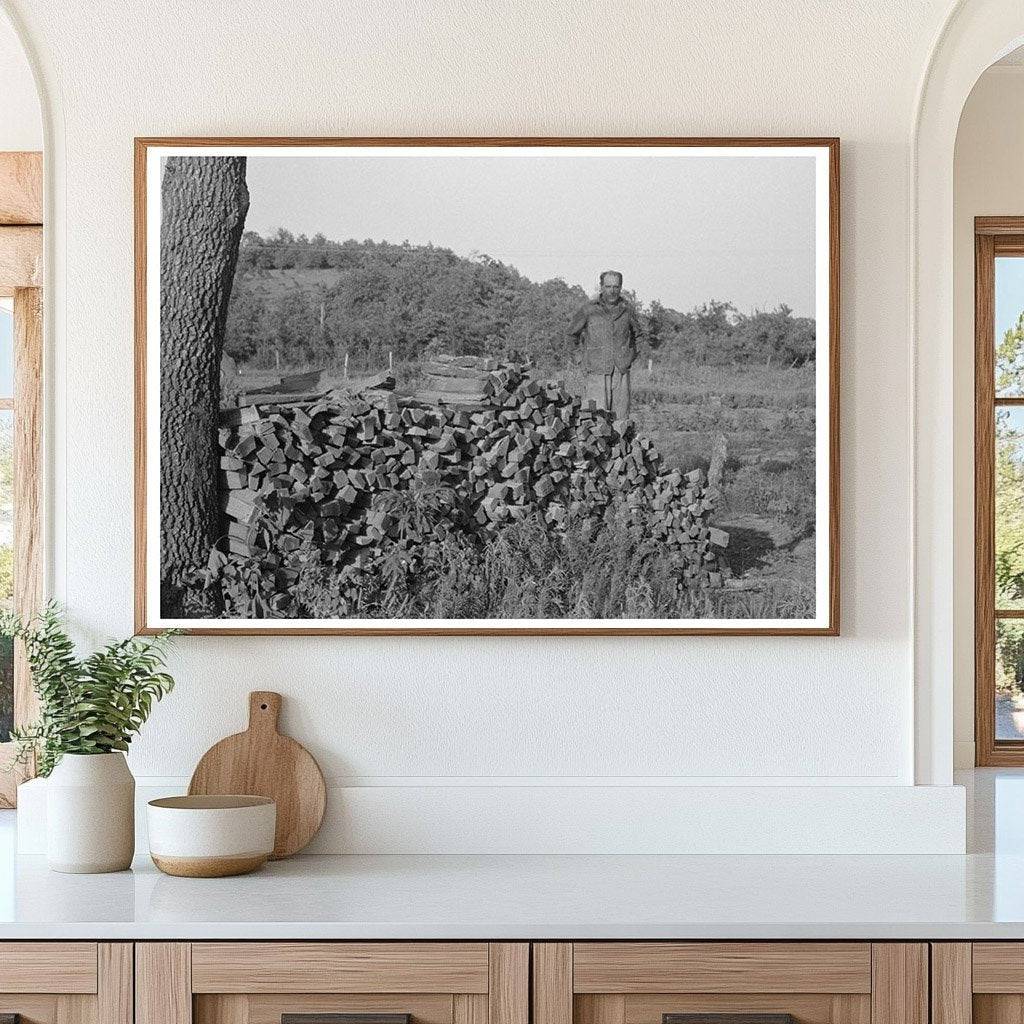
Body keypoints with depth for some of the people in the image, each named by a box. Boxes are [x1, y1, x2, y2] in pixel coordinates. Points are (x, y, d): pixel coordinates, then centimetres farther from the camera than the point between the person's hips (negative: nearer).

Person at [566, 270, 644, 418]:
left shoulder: (627, 310, 8)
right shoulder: (588, 309, 0)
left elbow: (637, 334, 27)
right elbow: (573, 332, 17)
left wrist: (632, 354, 17)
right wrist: (582, 351, 15)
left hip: (621, 372, 3)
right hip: (596, 372, -3)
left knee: (620, 420, 2)